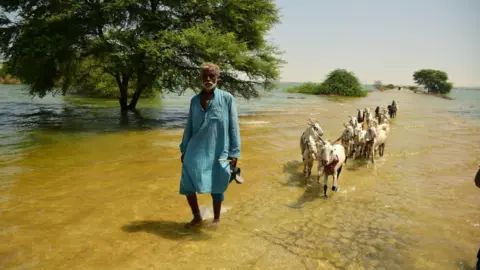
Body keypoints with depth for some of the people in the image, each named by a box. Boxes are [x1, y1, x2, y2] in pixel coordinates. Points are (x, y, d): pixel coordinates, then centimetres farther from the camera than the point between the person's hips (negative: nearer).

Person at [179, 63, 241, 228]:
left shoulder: (227, 98, -6)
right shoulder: (195, 100, 6)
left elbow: (233, 127, -5)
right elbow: (189, 126, 12)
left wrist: (234, 152, -8)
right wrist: (184, 149, 12)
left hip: (218, 152, -3)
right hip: (196, 151, 4)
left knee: (216, 187, 9)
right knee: (187, 185, 3)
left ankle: (216, 219, 33)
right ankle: (197, 217, 27)